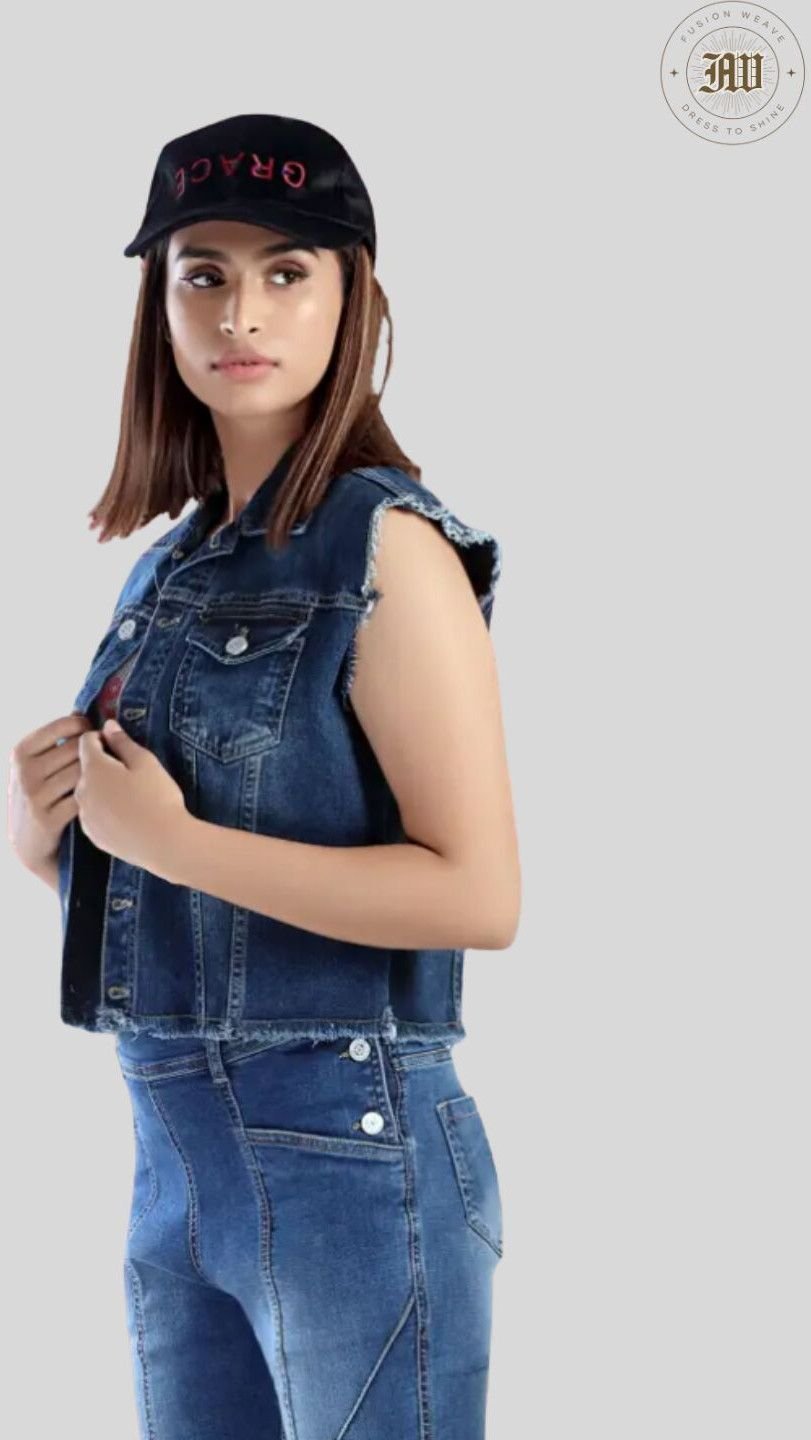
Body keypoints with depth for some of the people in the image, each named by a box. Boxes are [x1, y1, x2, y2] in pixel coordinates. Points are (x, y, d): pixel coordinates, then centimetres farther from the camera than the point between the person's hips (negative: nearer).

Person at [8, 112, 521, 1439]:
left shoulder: (387, 545, -10)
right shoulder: (168, 567, 11)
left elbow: (479, 895, -19)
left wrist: (168, 835, -17)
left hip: (348, 1151, -7)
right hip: (173, 1153, 7)